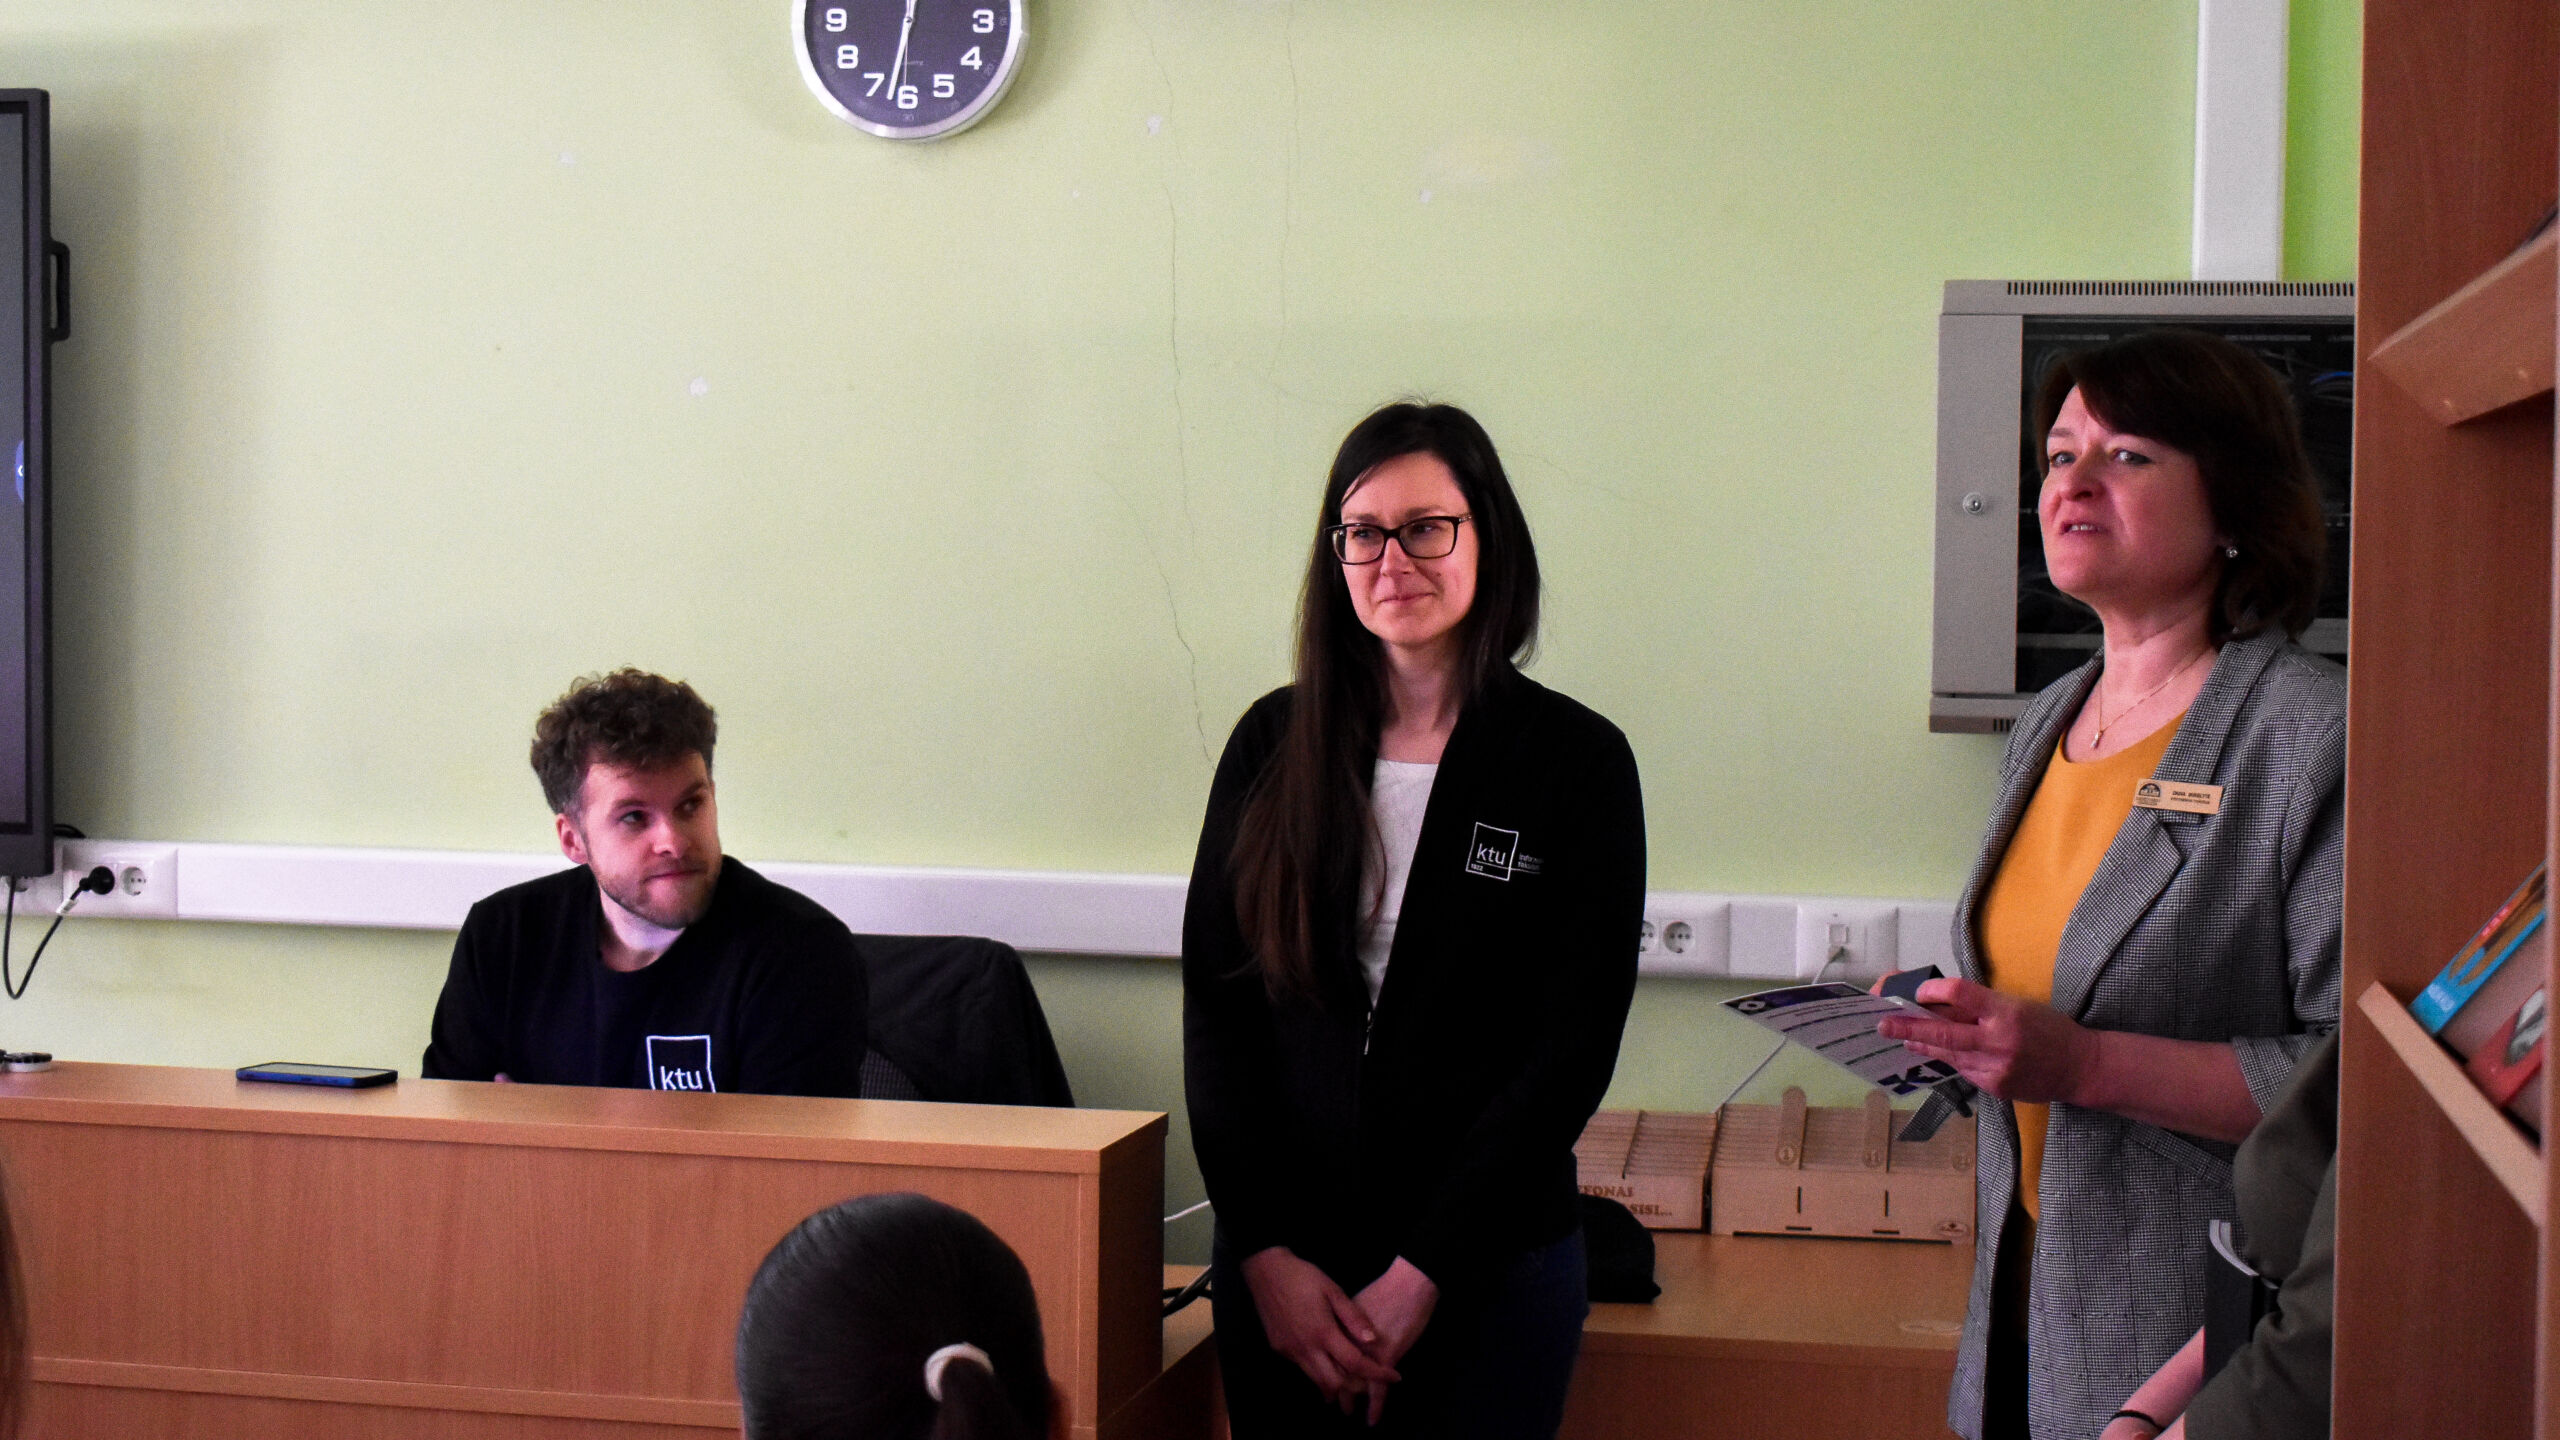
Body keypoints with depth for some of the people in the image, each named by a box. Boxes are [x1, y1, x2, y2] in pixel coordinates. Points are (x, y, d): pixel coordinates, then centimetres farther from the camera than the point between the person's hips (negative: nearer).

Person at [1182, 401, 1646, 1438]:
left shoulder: (1579, 761, -4)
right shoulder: (1274, 744, 4)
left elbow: (1571, 1053, -6)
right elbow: (1215, 1005, 2)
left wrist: (1420, 1276, -10)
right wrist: (1266, 1254, -8)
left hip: (1488, 1268, -2)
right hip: (1277, 1259, 2)